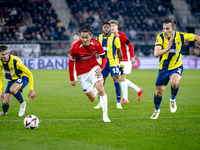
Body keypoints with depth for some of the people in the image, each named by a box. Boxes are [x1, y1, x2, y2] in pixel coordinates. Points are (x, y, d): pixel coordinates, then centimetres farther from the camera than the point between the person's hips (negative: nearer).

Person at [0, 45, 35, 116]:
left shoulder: (15, 61, -29)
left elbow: (29, 74, -23)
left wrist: (31, 90, -29)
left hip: (22, 78, -5)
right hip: (11, 80, 5)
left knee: (12, 89, -38)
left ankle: (22, 103, -10)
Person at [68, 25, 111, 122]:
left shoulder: (96, 44, -16)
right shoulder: (75, 48, -21)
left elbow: (104, 57, -3)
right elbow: (71, 62, -9)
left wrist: (101, 68, -21)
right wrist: (72, 79, -6)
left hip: (94, 68, 1)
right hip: (82, 73, -1)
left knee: (101, 90, -19)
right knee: (92, 98, 6)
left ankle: (105, 115, -11)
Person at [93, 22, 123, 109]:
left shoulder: (114, 38, -7)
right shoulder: (99, 38, 5)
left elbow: (119, 51, -1)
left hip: (113, 63, -4)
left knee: (116, 81, -10)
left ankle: (118, 103, -4)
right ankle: (100, 103, 12)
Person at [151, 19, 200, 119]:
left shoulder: (181, 36, -15)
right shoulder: (160, 37, -18)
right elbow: (156, 54, -29)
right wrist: (166, 49, -46)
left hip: (176, 67, -1)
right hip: (163, 68, 1)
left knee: (174, 82, -32)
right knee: (159, 92, 8)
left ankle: (172, 99, 0)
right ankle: (157, 109, 39)